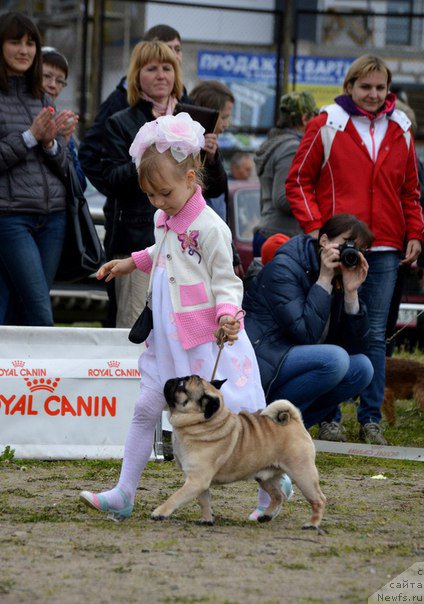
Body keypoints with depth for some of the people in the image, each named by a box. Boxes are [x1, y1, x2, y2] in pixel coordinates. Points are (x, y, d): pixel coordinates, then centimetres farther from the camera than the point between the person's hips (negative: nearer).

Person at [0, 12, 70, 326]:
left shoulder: (41, 97, 17)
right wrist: (30, 137, -12)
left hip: (52, 215, 6)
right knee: (40, 311, -11)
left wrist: (50, 142, -3)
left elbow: (65, 165, 16)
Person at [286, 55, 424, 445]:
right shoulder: (327, 126, 1)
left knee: (375, 334, 4)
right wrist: (315, 227, -9)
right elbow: (298, 181, 3)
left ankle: (371, 419, 9)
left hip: (385, 250, 3)